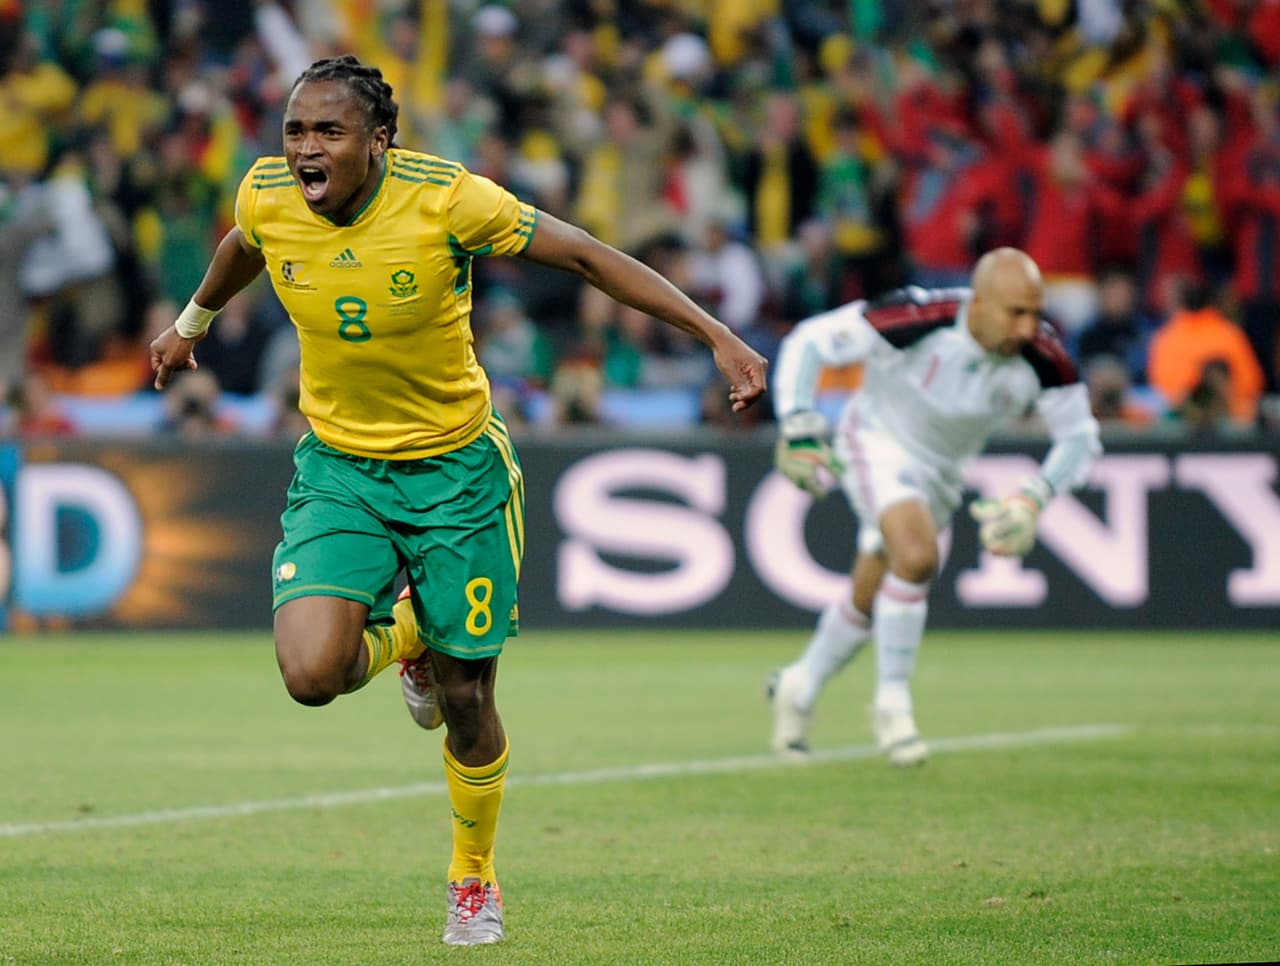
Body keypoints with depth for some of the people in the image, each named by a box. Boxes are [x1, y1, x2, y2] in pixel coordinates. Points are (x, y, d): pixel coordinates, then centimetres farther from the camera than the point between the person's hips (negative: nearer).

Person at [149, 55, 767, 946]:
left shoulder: (446, 198, -22)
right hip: (338, 469, 2)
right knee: (313, 674, -19)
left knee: (466, 703, 3)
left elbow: (585, 255, -14)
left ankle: (475, 877, 32)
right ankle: (401, 638, 20)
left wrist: (718, 337, -18)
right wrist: (192, 323, 35)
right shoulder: (266, 198, -11)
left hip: (455, 470, -2)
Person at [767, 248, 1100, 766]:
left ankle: (799, 688, 42)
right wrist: (798, 430, -25)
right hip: (877, 444, -5)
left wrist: (1033, 499, -22)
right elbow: (807, 342, -21)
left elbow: (1080, 436, -8)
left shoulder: (1042, 356, -23)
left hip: (940, 471, 5)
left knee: (870, 603, 15)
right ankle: (892, 702, -14)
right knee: (916, 553, -31)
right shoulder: (919, 319, -33)